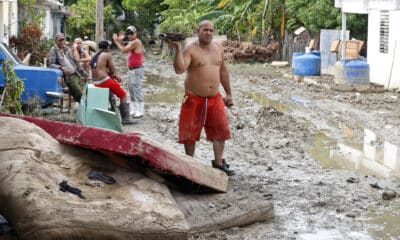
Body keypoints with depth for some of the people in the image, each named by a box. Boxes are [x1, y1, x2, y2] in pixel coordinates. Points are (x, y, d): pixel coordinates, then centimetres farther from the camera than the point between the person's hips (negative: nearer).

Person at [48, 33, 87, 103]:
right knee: (80, 93, -20)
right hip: (68, 76, -6)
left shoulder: (68, 49, 18)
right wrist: (61, 67, -25)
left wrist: (83, 73, 20)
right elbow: (51, 64, -8)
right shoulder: (53, 50, 2)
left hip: (76, 74, 6)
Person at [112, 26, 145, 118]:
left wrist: (116, 41, -7)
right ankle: (133, 110, 19)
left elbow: (123, 50, -19)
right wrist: (121, 41, 8)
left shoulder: (136, 42, -15)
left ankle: (140, 111, -10)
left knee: (137, 89, -11)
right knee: (131, 89, 12)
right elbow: (125, 49, 16)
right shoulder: (131, 42, 16)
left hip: (137, 69, -10)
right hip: (131, 69, 10)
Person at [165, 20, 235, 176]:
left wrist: (228, 93, 18)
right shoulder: (190, 50, -10)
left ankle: (218, 163, 16)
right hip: (194, 99, -5)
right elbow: (179, 69, -26)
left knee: (221, 130, 4)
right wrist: (177, 47, -32)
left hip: (215, 99, 5)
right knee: (191, 133, 4)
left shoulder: (218, 48, 9)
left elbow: (223, 71, 18)